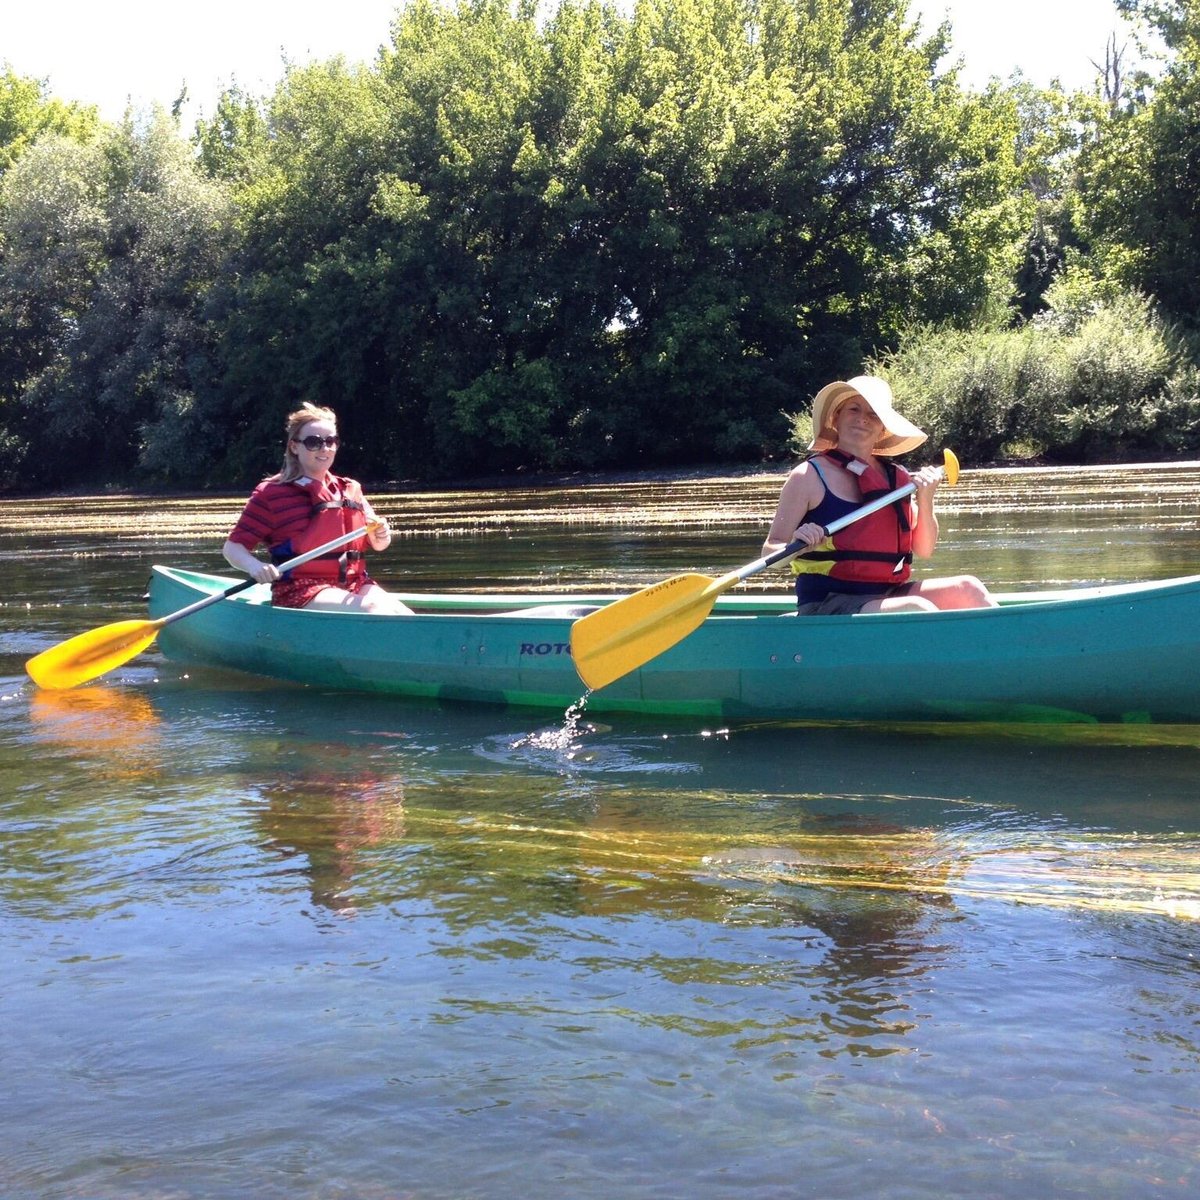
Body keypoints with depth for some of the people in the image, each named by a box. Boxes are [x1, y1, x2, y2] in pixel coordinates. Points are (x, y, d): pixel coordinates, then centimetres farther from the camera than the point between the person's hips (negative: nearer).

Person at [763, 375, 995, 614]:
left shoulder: (896, 477, 11)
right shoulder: (809, 476, -4)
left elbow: (923, 550, 14)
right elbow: (770, 552, -5)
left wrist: (925, 503, -3)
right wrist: (795, 546, -27)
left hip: (885, 595, 6)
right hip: (825, 607, -6)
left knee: (967, 588, -12)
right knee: (918, 610, -28)